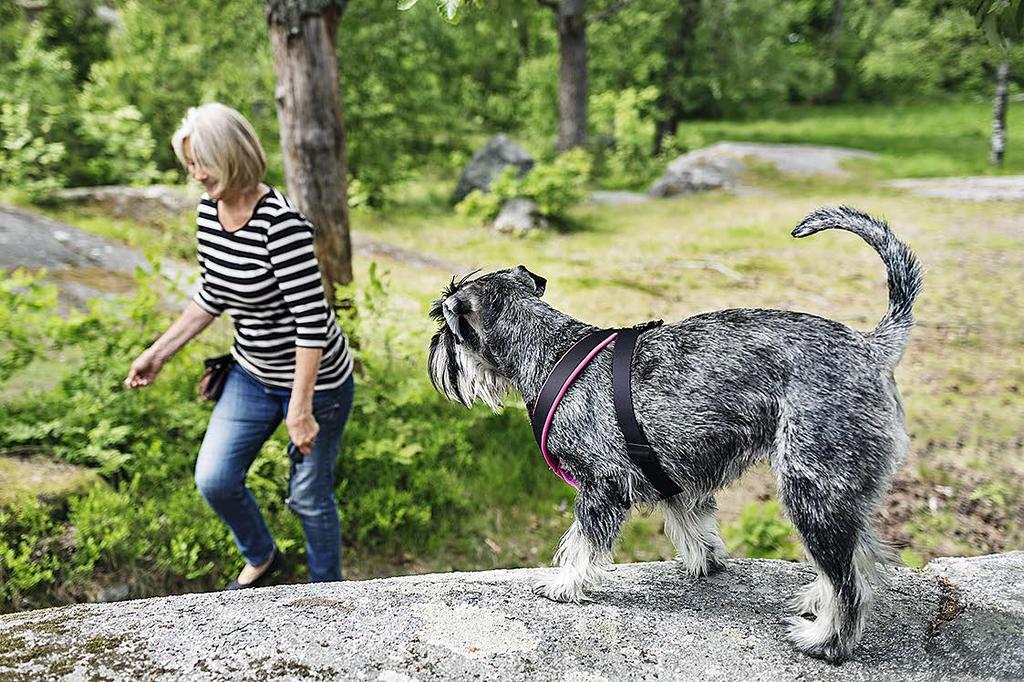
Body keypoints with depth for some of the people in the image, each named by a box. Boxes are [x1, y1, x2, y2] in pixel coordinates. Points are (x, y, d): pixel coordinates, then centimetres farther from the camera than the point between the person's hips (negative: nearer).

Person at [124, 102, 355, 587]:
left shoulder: (281, 222, -27)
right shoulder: (209, 210, -2)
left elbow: (312, 320, -26)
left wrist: (300, 409, -24)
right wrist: (159, 352, 12)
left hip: (316, 378, -7)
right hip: (252, 375, 7)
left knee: (308, 496, 7)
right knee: (213, 480, 9)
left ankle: (326, 589, 34)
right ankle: (261, 557, 39)